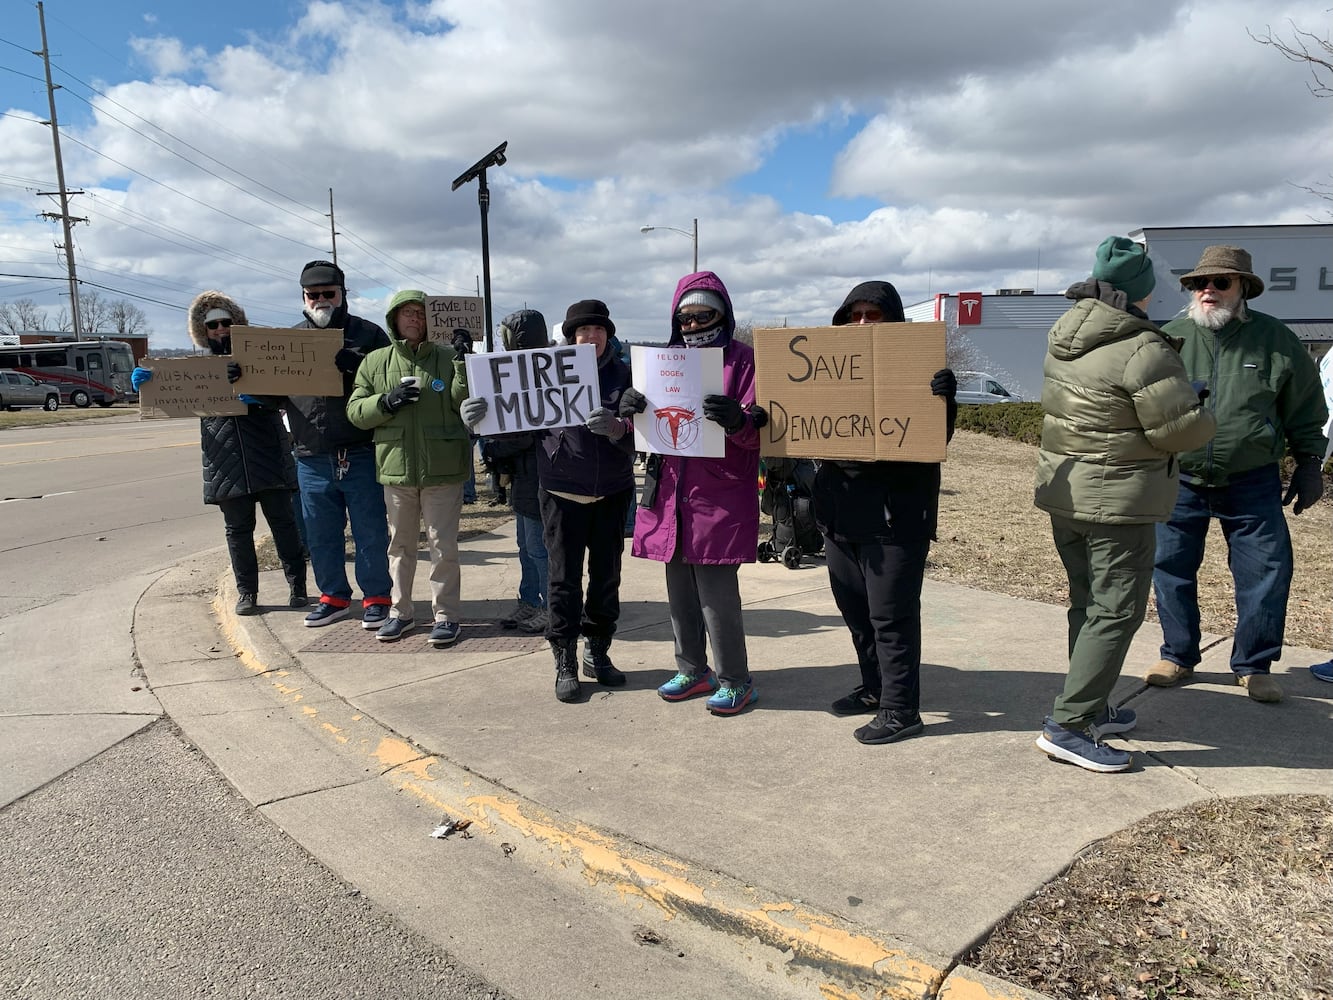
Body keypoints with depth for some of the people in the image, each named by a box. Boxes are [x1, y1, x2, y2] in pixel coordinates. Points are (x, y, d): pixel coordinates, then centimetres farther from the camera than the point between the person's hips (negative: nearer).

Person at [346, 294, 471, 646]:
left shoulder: (448, 357, 0)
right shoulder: (375, 362, 7)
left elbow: (465, 404, -8)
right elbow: (355, 411, 4)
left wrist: (463, 363, -18)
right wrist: (387, 402, -14)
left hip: (442, 468, -3)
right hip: (396, 468, 3)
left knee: (443, 544, 3)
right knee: (400, 544, 14)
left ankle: (446, 614, 14)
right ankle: (401, 611, 27)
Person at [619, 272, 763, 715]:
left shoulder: (744, 360, -3)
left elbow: (759, 431, -9)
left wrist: (739, 421, -31)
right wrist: (631, 410, -7)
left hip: (721, 499, -6)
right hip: (670, 494, 6)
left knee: (716, 593, -4)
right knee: (679, 591, 14)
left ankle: (735, 681, 12)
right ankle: (693, 670, 31)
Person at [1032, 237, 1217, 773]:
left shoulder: (1063, 335, 4)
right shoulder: (1143, 352, -21)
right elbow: (1182, 431, -16)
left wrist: (1177, 388, 13)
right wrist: (1204, 414, 6)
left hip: (1061, 490, 8)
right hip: (1117, 502, -8)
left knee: (1088, 604, 18)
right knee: (1116, 612, -1)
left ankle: (1088, 709, 29)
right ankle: (1066, 726, -2)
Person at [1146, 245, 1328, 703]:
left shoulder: (1275, 340, -2)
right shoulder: (1170, 338, 0)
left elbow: (1305, 410, 8)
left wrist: (1309, 464, 8)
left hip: (1252, 487, -1)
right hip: (1180, 483, 1)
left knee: (1266, 574, 2)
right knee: (1171, 570, 7)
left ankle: (1253, 665, 20)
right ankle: (1178, 657, 25)